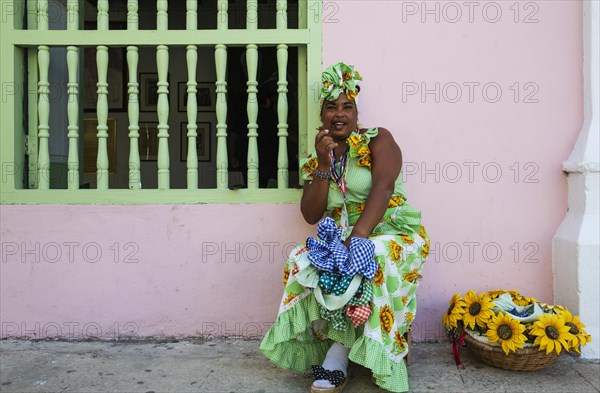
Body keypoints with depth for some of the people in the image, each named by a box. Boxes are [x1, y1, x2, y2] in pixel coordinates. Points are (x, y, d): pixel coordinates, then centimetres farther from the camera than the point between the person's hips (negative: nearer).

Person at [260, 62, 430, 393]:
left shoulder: (378, 140, 0)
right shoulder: (315, 163, 12)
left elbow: (383, 187, -18)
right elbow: (311, 215, 2)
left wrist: (357, 238, -31)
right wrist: (324, 165, -9)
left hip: (391, 232, -4)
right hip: (340, 238, 4)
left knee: (373, 258, -36)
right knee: (303, 261, -25)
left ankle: (338, 356, -21)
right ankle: (339, 353, -20)